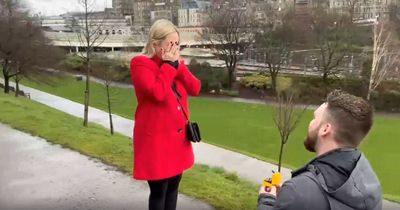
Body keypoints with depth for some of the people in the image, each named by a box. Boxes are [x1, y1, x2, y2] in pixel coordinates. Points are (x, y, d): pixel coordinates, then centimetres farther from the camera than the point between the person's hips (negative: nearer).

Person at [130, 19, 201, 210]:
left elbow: (195, 89, -1)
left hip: (178, 135, 7)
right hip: (156, 138, -7)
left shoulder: (174, 63, 10)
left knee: (173, 186, 19)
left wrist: (178, 64, -11)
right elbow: (158, 93, -27)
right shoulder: (140, 64, -12)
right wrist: (169, 65, -17)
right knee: (158, 190, 4)